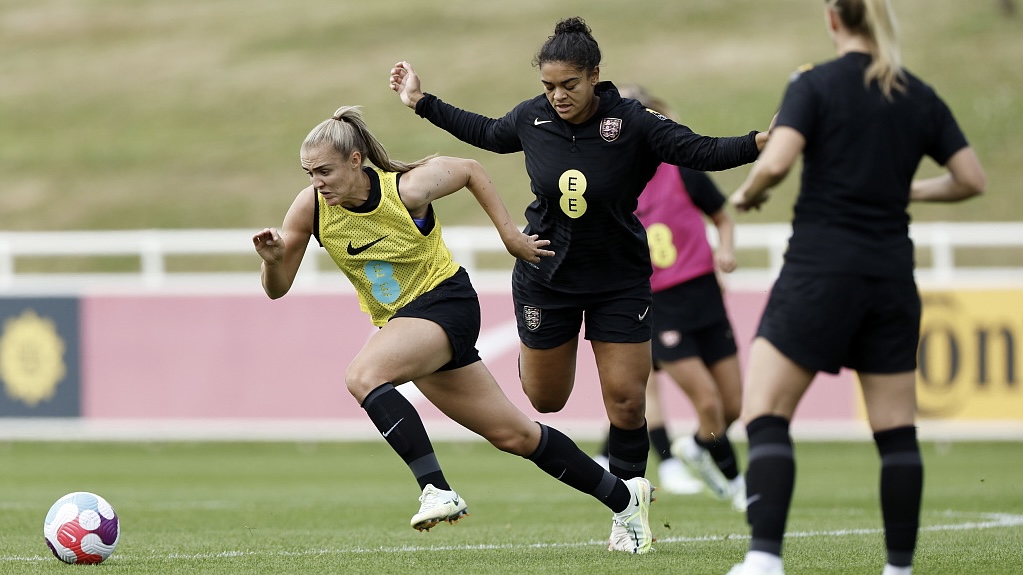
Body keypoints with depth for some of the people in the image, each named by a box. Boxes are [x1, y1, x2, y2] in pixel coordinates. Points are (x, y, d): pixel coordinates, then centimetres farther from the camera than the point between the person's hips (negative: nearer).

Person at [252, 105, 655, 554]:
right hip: (400, 319, 6)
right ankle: (624, 497, 23)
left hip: (446, 301, -6)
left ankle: (437, 491, -33)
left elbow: (470, 170, -2)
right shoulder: (311, 206, -10)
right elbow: (277, 288, -3)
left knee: (363, 375, -32)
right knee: (512, 434, 9)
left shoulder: (407, 189, -21)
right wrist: (272, 259, -25)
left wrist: (509, 234, 0)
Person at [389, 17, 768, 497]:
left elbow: (703, 152, -19)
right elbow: (488, 134, 13)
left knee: (626, 402, -7)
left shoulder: (632, 124, -19)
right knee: (545, 400, 14)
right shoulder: (531, 118, -9)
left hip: (619, 280, -2)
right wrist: (422, 103, 17)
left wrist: (760, 142, -36)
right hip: (545, 274, 2)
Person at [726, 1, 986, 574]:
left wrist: (747, 193, 3)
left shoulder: (815, 85, -5)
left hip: (819, 271, -4)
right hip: (891, 277, 4)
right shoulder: (920, 97, 8)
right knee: (897, 430, 10)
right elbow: (971, 179, 11)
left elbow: (776, 162, -18)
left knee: (765, 415, -4)